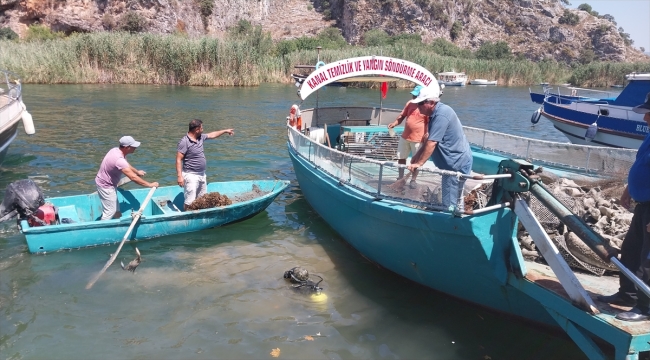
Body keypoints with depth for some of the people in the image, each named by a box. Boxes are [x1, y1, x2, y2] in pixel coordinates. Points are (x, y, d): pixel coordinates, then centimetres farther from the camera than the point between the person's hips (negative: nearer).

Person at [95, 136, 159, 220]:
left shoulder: (116, 150, -4)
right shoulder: (118, 159, -33)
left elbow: (126, 165, 18)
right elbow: (133, 177, -34)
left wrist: (137, 171, 31)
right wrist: (150, 185, -28)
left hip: (109, 183, 10)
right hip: (105, 186, -10)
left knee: (116, 210, 19)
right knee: (110, 211, -1)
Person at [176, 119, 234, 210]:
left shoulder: (201, 137, 6)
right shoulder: (184, 142, -18)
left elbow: (212, 135, 26)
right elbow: (178, 159, -19)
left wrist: (225, 131, 35)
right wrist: (180, 176, -25)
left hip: (202, 174, 9)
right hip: (191, 176, -9)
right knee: (190, 201, -9)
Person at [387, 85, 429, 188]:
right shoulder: (410, 103, 5)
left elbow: (430, 122, -13)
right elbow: (402, 116, 10)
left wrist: (427, 133, -26)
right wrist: (394, 123, -5)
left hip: (418, 139, -6)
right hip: (405, 137, 6)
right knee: (401, 158, 13)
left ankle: (413, 180, 21)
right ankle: (400, 178, 27)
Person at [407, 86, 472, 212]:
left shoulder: (441, 115, -23)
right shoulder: (436, 113, 9)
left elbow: (431, 143, -26)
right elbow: (429, 139, 17)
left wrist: (419, 163, -20)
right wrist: (417, 155, 12)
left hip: (457, 163, -11)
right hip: (455, 161, 11)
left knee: (450, 204, -8)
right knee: (454, 199, 22)